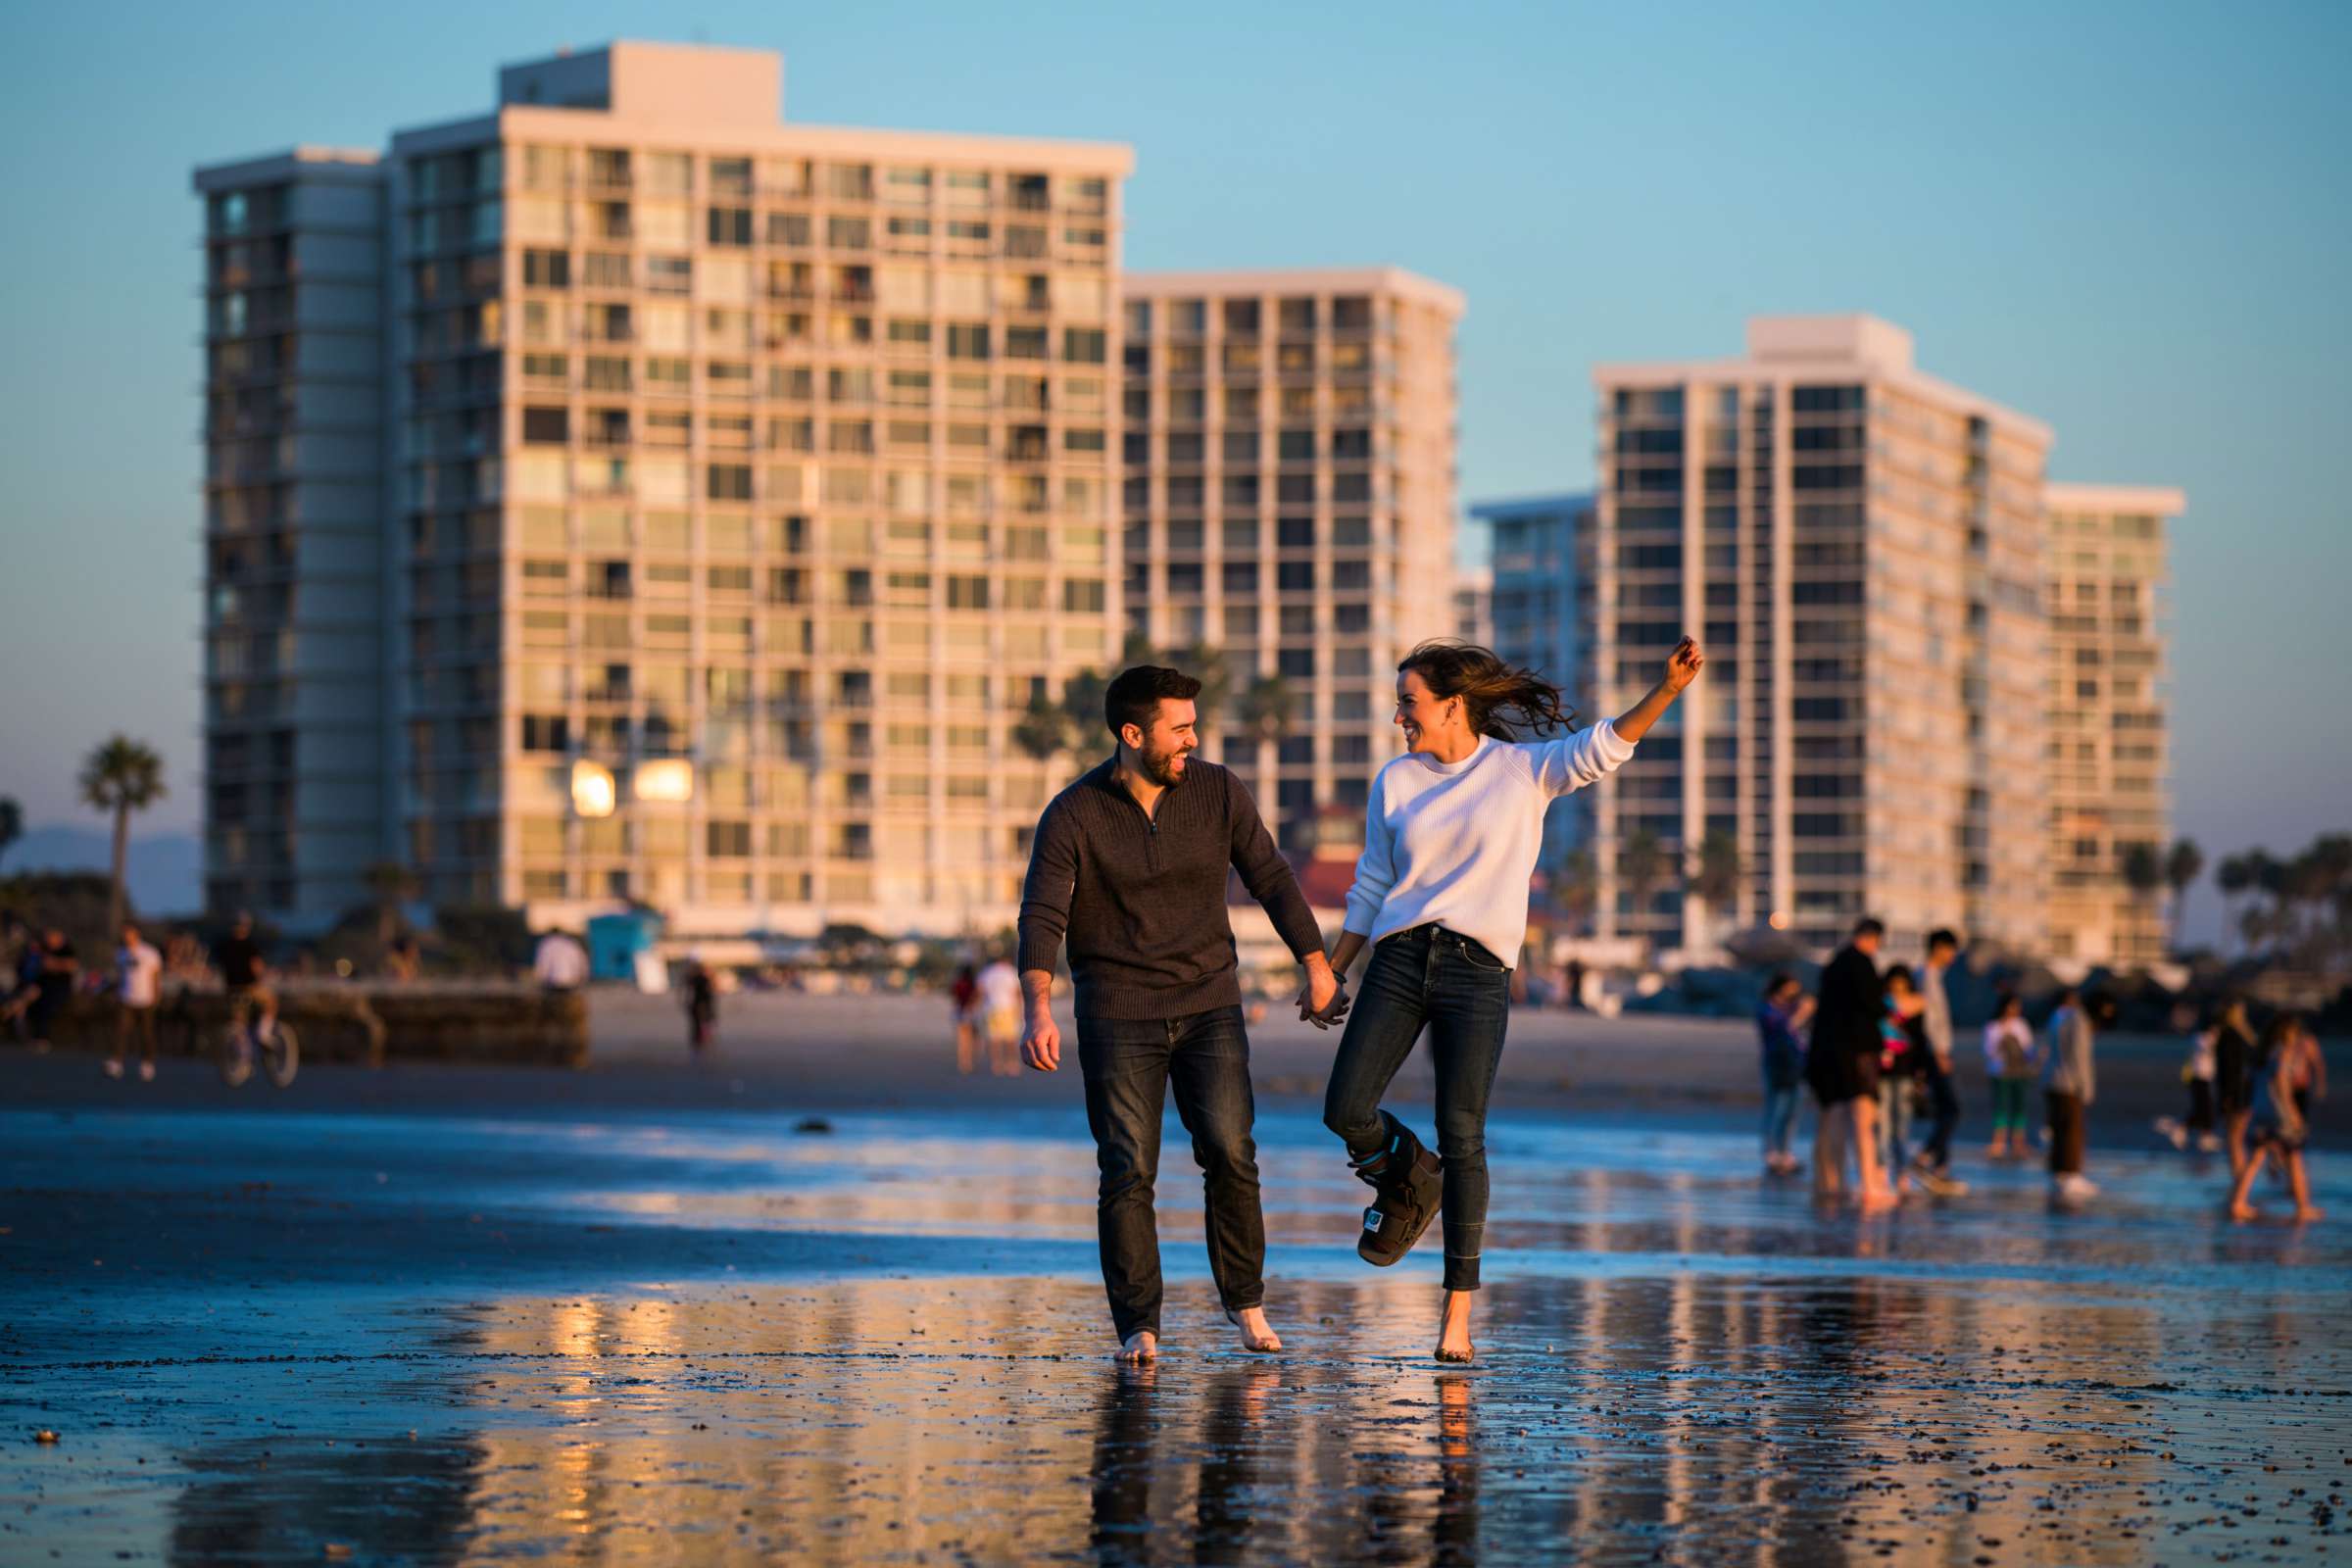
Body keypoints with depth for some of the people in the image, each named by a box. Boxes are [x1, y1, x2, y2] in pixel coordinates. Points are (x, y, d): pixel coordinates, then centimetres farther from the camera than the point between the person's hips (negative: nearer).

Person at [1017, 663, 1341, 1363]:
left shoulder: (1218, 792, -1)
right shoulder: (1072, 816, -9)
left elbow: (1271, 878, 8)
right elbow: (1042, 918, -15)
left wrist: (1316, 966, 10)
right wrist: (1038, 1011, -28)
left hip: (1209, 1006, 2)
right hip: (1117, 1015, -2)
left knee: (1229, 1152, -11)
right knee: (1128, 1172, -5)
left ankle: (1246, 1300, 7)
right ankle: (1138, 1326, 3)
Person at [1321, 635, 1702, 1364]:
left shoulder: (1525, 768, 2)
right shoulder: (1395, 781, 10)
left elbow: (1604, 746, -14)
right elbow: (1370, 889, 15)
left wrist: (1668, 689, -29)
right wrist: (1329, 973, 11)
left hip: (1477, 972, -3)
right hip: (1398, 960, 3)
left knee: (1462, 1135, -8)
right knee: (1346, 1110, -8)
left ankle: (1458, 1309, -1)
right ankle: (1411, 1182, 26)